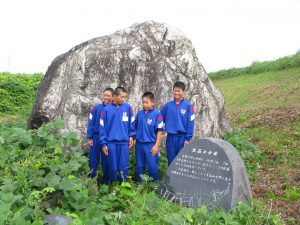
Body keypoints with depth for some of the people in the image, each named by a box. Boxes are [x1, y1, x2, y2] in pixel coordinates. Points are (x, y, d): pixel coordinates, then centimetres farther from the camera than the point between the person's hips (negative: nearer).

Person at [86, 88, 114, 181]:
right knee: (93, 158, 7)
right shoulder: (96, 108, -1)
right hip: (96, 137, 0)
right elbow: (91, 123, 0)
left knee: (106, 160, 10)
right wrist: (89, 138, -5)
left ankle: (105, 180, 23)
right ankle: (92, 177, 21)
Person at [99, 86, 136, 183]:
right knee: (112, 167, 8)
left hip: (124, 142, 1)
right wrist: (103, 143, -3)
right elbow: (102, 127, -1)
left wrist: (131, 136, 5)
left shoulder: (128, 108, 1)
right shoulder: (106, 109, -2)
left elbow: (132, 123, 10)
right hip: (111, 142, -1)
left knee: (123, 167, 4)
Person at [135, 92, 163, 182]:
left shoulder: (157, 114, -11)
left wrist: (156, 145, -11)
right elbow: (135, 127, 13)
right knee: (139, 166, 15)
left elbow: (159, 131, -10)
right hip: (139, 144, 5)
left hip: (151, 144, -4)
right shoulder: (139, 113, 3)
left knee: (152, 166, 2)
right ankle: (140, 183, 30)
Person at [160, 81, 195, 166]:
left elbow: (190, 124, -6)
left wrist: (188, 138, -9)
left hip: (182, 137, -2)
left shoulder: (188, 106, -5)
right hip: (170, 137, 3)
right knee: (171, 160, 12)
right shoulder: (167, 105, 2)